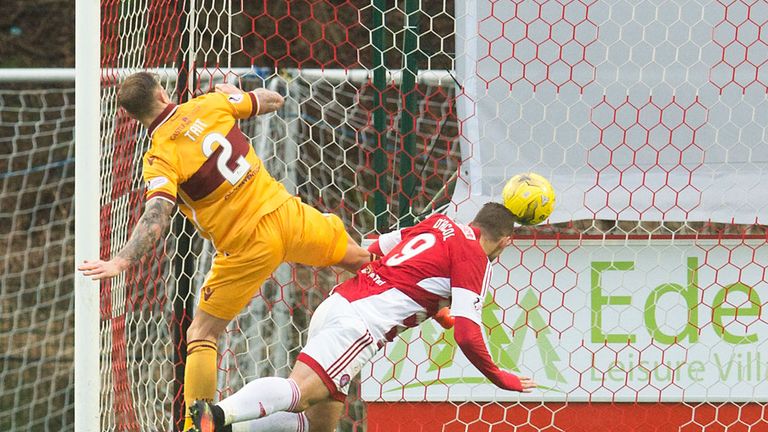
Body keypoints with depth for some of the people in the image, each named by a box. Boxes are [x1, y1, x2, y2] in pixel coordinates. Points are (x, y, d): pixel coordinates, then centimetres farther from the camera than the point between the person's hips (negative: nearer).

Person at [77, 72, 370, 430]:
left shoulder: (160, 159, -13)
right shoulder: (211, 104, -1)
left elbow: (157, 217, -27)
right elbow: (273, 101, 14)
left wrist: (121, 261, -33)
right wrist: (234, 93, 33)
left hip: (247, 247, -3)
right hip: (285, 212, 3)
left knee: (201, 335, 7)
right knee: (358, 257, 27)